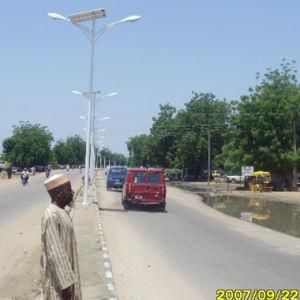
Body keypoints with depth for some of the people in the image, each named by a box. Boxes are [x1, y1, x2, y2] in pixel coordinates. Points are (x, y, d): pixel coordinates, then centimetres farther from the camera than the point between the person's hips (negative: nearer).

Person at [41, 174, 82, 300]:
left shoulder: (61, 211, 5)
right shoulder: (52, 215, -26)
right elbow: (55, 254, -27)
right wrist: (66, 283, -24)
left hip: (66, 269, 9)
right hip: (58, 276, -9)